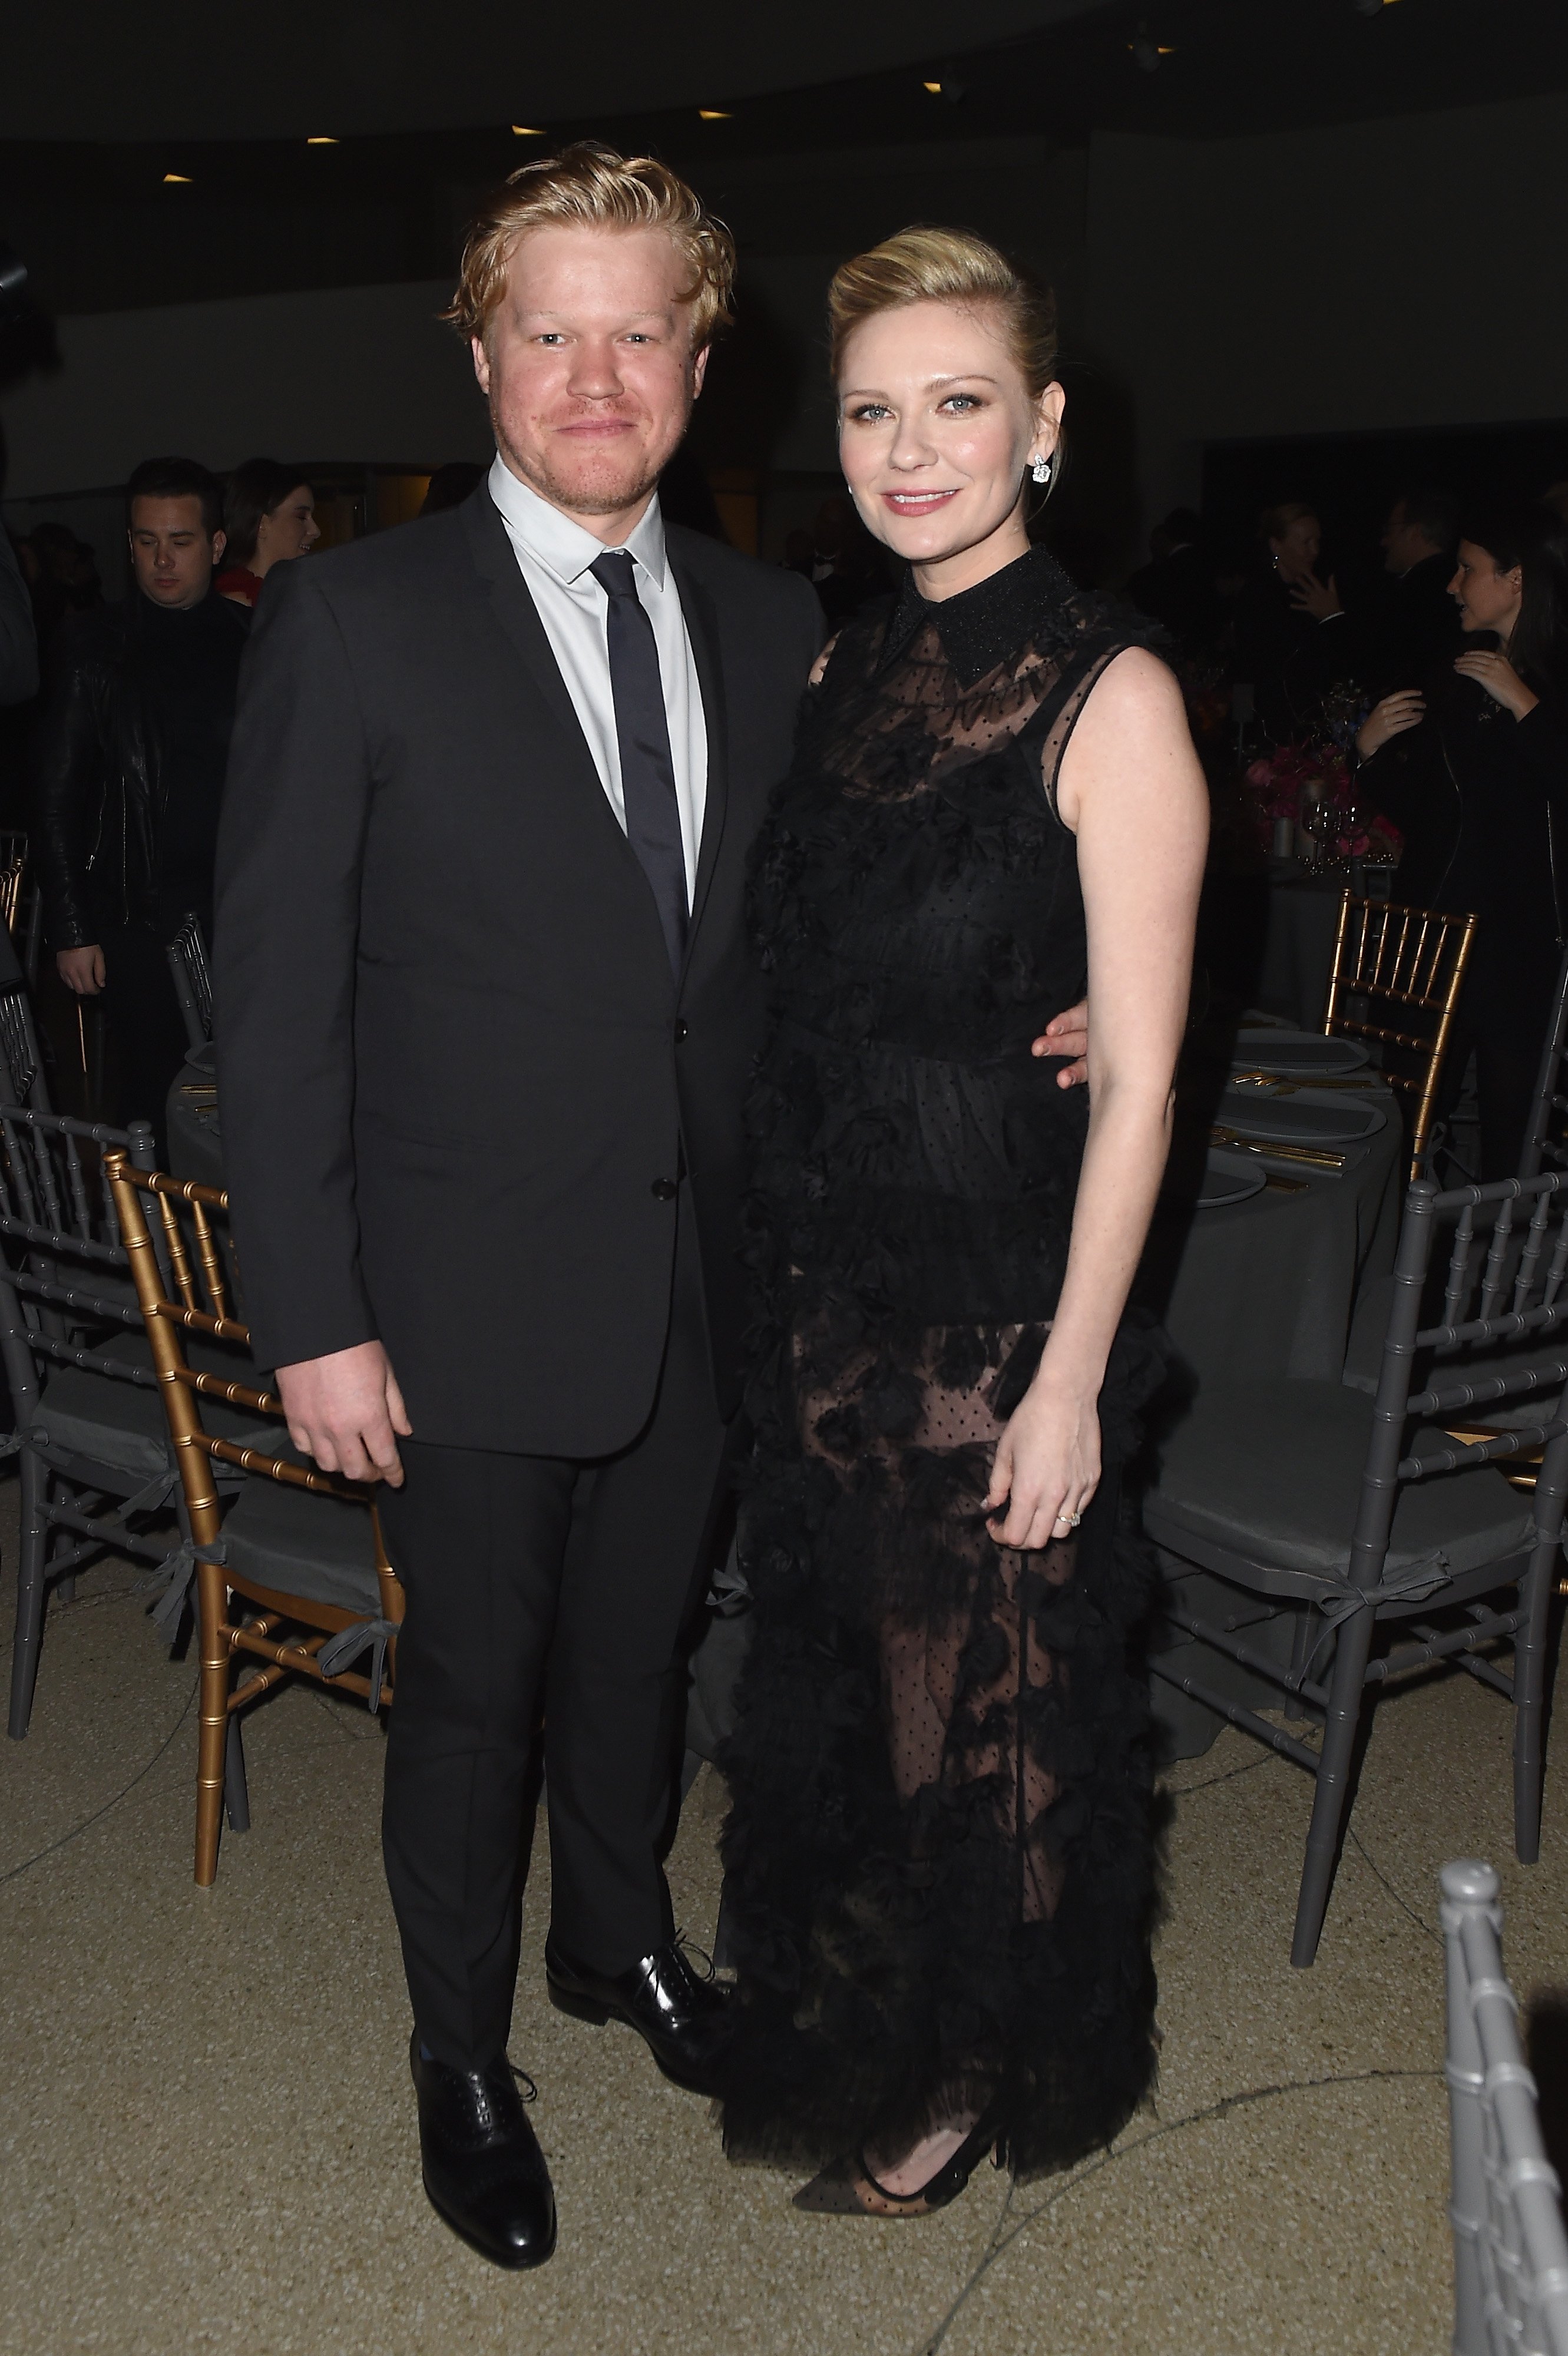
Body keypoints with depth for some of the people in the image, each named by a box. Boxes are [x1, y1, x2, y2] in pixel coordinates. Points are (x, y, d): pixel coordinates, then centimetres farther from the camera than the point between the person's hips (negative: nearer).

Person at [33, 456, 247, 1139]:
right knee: (155, 1099, -1)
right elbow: (55, 794, 2)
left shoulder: (252, 643, 7)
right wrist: (70, 929, -3)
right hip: (138, 921, -1)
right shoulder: (93, 647, 3)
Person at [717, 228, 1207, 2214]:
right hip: (825, 1275, 6)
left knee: (986, 1694, 13)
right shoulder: (846, 670, 4)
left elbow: (1138, 1078, -16)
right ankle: (840, 2021, 47)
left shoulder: (1106, 693, -15)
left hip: (999, 1298, -6)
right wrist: (784, 1265, 9)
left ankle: (973, 2070, 40)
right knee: (831, 1656, 21)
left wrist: (1071, 1377, -17)